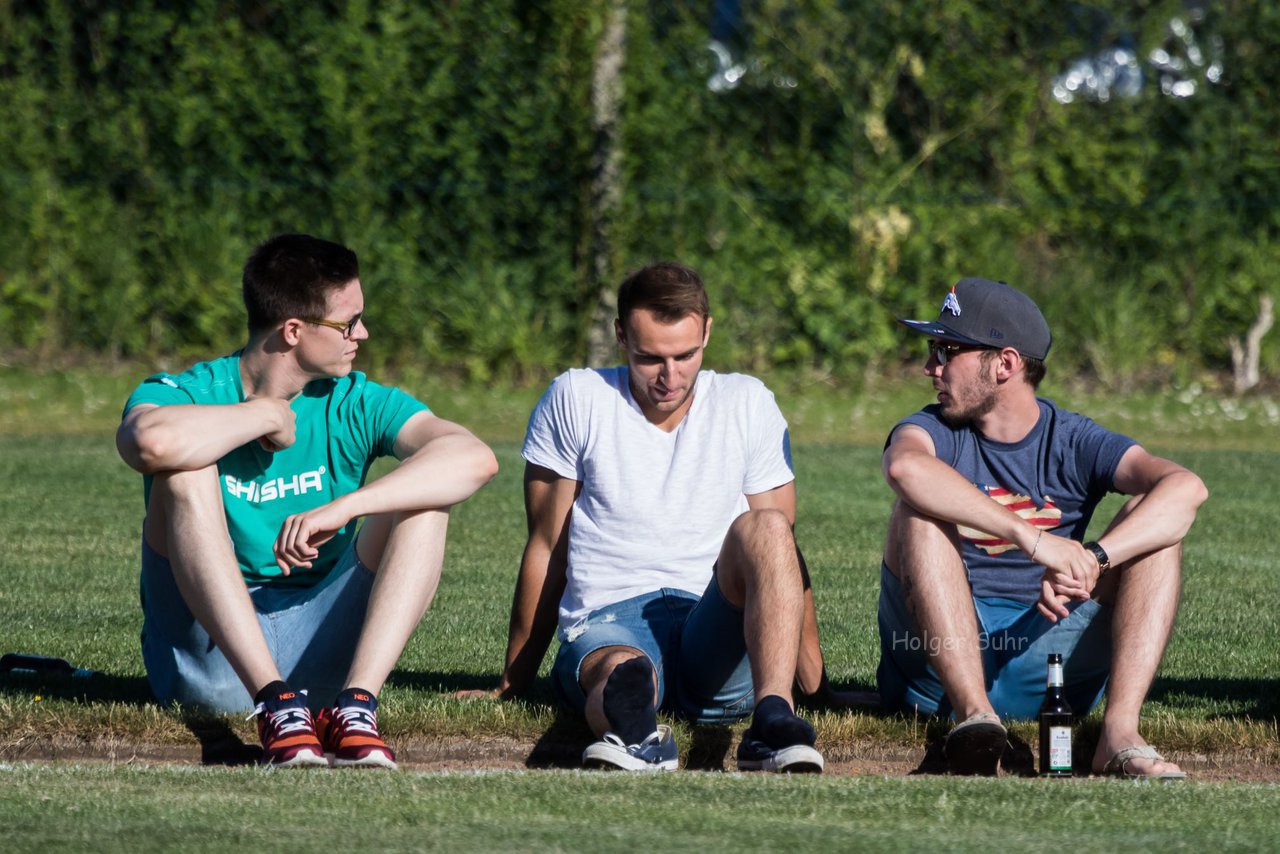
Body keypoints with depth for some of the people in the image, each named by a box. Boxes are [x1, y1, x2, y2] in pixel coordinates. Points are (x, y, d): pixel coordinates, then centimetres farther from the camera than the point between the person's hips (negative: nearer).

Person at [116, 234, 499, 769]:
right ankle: (277, 704, -37)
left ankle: (357, 703, -32)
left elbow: (475, 459, -15)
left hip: (318, 651, 2)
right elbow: (154, 442, -32)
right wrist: (270, 414, -15)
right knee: (185, 472, -24)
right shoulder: (186, 395, -5)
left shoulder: (356, 405, 3)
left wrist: (342, 508, -28)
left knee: (424, 496, -13)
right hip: (208, 655, -2)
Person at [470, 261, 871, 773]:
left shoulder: (748, 404, 14)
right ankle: (636, 740, -77)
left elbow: (781, 553, 16)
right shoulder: (576, 400, 9)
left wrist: (818, 687, 13)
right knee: (624, 676, -40)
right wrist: (511, 688, 13)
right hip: (606, 626, -2)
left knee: (763, 527, -30)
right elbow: (547, 550, 12)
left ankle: (774, 721, -50)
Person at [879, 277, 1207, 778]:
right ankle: (974, 714, -41)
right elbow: (904, 467, -26)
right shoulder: (935, 431, 3)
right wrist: (1033, 540, -35)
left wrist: (1090, 560, -31)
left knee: (1151, 518, -11)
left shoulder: (1074, 442, 6)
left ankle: (1120, 731, -31)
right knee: (921, 511, -22)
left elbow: (1186, 488, -14)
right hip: (941, 665, -1)